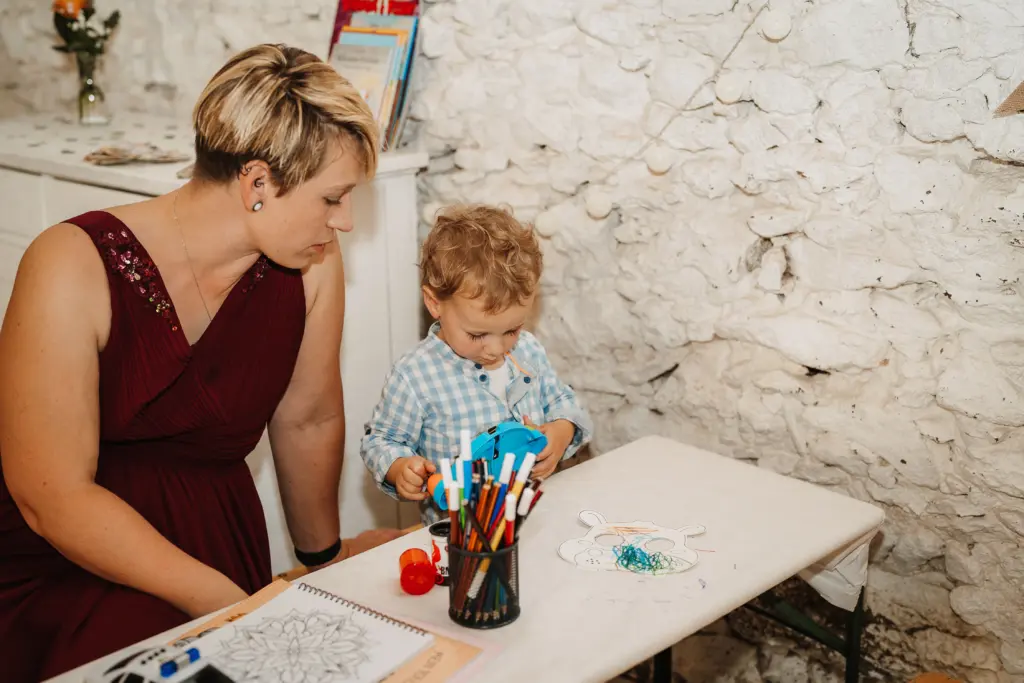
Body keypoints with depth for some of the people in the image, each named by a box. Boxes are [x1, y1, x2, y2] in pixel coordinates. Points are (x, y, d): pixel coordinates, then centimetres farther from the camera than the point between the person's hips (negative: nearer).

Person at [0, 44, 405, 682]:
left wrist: (324, 554, 19)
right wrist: (230, 605, -22)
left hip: (218, 543, 3)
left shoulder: (314, 266, -8)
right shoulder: (75, 268, -19)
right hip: (65, 561, -3)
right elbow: (54, 498, -19)